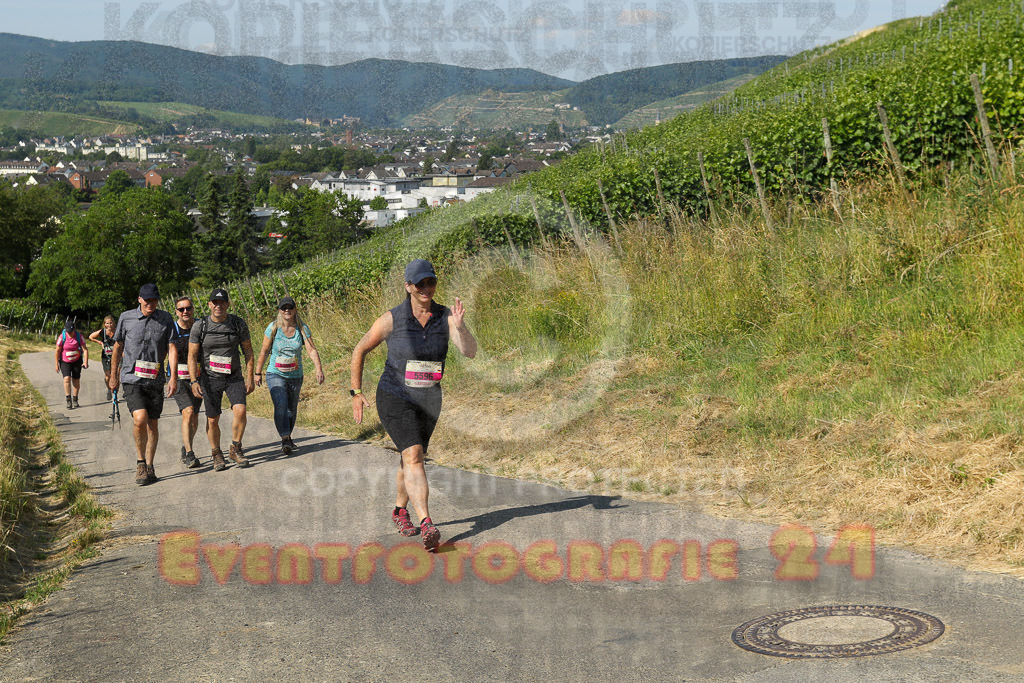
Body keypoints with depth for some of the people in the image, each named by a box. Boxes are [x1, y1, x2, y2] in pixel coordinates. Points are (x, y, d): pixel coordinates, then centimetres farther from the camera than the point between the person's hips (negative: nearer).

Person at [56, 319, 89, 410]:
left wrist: (86, 362, -20)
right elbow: (57, 351, -8)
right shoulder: (62, 337, -16)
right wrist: (56, 364, -7)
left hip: (77, 361, 2)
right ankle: (68, 400, -16)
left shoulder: (79, 336, -13)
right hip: (65, 362, -1)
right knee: (67, 379, -17)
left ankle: (75, 400, 19)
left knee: (76, 380, 5)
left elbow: (85, 349, -11)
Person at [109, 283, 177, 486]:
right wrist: (113, 376, 16)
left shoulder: (165, 319, 4)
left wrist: (173, 377, -12)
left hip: (155, 380, 2)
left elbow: (171, 348, -1)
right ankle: (140, 462, -2)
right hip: (132, 378, -2)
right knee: (140, 419, -20)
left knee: (153, 424, 7)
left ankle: (149, 466, 22)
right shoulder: (126, 318, 2)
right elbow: (117, 348, 13)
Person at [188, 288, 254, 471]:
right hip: (210, 378, 0)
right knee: (213, 420, 2)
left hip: (234, 377, 0)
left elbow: (248, 351, 3)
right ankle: (217, 455, 23)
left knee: (240, 410, -19)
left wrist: (250, 378, -1)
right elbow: (192, 356, -5)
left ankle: (235, 450, -1)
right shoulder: (199, 326, -7)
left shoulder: (238, 324, -4)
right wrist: (194, 382, -15)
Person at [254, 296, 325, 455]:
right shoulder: (273, 328, -8)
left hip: (295, 376, 3)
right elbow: (264, 351, 1)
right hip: (275, 375, -2)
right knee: (280, 406, -22)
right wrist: (258, 373, 5)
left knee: (291, 409, 13)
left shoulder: (302, 328, -5)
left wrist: (319, 369, -27)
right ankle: (285, 441, -22)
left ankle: (287, 437, 36)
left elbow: (312, 350, -12)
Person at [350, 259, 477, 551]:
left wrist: (460, 327, -39)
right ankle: (427, 525, -28)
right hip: (395, 398, -4)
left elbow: (470, 352, -20)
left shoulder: (445, 317, -7)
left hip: (428, 400, 4)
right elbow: (360, 350, 0)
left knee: (411, 459, 18)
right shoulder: (391, 320, -13)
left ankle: (400, 510, 42)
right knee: (413, 456, -20)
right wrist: (356, 393, -2)